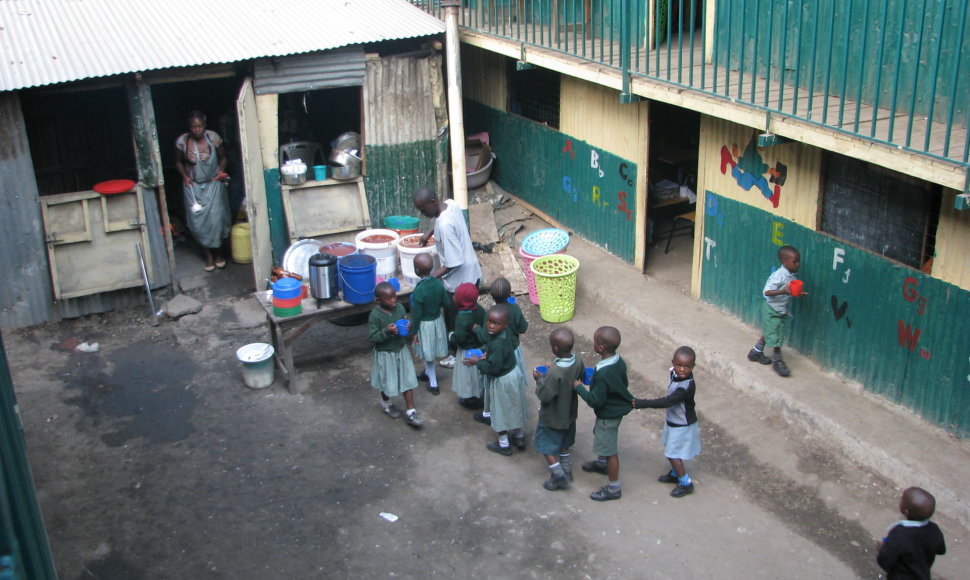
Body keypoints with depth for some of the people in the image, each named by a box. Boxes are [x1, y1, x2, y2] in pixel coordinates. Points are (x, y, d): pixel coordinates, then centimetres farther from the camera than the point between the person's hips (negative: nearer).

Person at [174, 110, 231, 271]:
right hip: (193, 186, 1)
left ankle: (218, 253, 15)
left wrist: (221, 170, -12)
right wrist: (185, 176, -9)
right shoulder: (182, 141, -10)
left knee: (215, 218, -6)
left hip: (213, 184, -1)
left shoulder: (213, 137, -10)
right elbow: (178, 162, 6)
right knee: (197, 221, -1)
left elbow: (222, 157, 5)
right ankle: (208, 255, 12)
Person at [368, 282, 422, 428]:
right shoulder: (375, 315, -22)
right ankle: (386, 405, 45)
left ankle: (411, 413, 15)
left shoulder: (400, 308, -8)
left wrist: (409, 327, -18)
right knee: (387, 383, 15)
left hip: (401, 351, 4)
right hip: (384, 354, -4)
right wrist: (386, 331, -35)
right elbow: (372, 337, -20)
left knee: (408, 382, 6)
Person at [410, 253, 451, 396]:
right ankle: (428, 372, 47)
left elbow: (416, 314, -21)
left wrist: (414, 332, -9)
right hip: (438, 320, 6)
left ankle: (433, 384, 22)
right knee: (429, 352, 26)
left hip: (425, 324, -6)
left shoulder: (418, 290, -29)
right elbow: (446, 303, -1)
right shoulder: (438, 283, -12)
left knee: (428, 354, 11)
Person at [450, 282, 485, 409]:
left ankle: (471, 400, 30)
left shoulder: (462, 318, -32)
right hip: (481, 348, 6)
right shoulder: (480, 309, -12)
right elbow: (485, 325, 0)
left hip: (468, 352, -6)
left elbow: (459, 338, -30)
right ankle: (482, 394, 42)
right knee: (480, 372, 24)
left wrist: (451, 336, -11)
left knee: (469, 375, 14)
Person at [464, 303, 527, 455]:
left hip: (502, 380, -8)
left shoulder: (497, 344, -36)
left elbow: (493, 368, -29)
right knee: (513, 407, 25)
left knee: (501, 410, 13)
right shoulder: (501, 332, -10)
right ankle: (519, 436, 44)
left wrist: (477, 362, -18)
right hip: (513, 373, 8)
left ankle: (504, 445, 32)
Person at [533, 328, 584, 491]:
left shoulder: (555, 372, -37)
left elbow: (545, 396, -29)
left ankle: (558, 477, 19)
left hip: (552, 418, -7)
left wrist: (540, 380, -13)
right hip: (569, 413, 7)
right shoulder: (578, 362, -15)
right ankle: (567, 473, 39)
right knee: (564, 445, 27)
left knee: (547, 446, 15)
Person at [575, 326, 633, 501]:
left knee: (609, 450, 6)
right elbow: (624, 384, 6)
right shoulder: (619, 362, -9)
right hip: (617, 407, 9)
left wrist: (579, 387, -16)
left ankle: (613, 488, 21)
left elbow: (595, 401, -29)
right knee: (600, 435, 32)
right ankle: (602, 463, 57)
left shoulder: (603, 374, -35)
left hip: (608, 414, -9)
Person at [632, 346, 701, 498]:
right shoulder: (674, 372, -11)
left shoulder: (687, 386, -36)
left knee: (673, 454, 4)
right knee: (669, 450, 23)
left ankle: (686, 483, 23)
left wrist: (641, 403, -40)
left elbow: (667, 402, -39)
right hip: (672, 420, 8)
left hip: (682, 426, -8)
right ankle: (675, 474, 45)